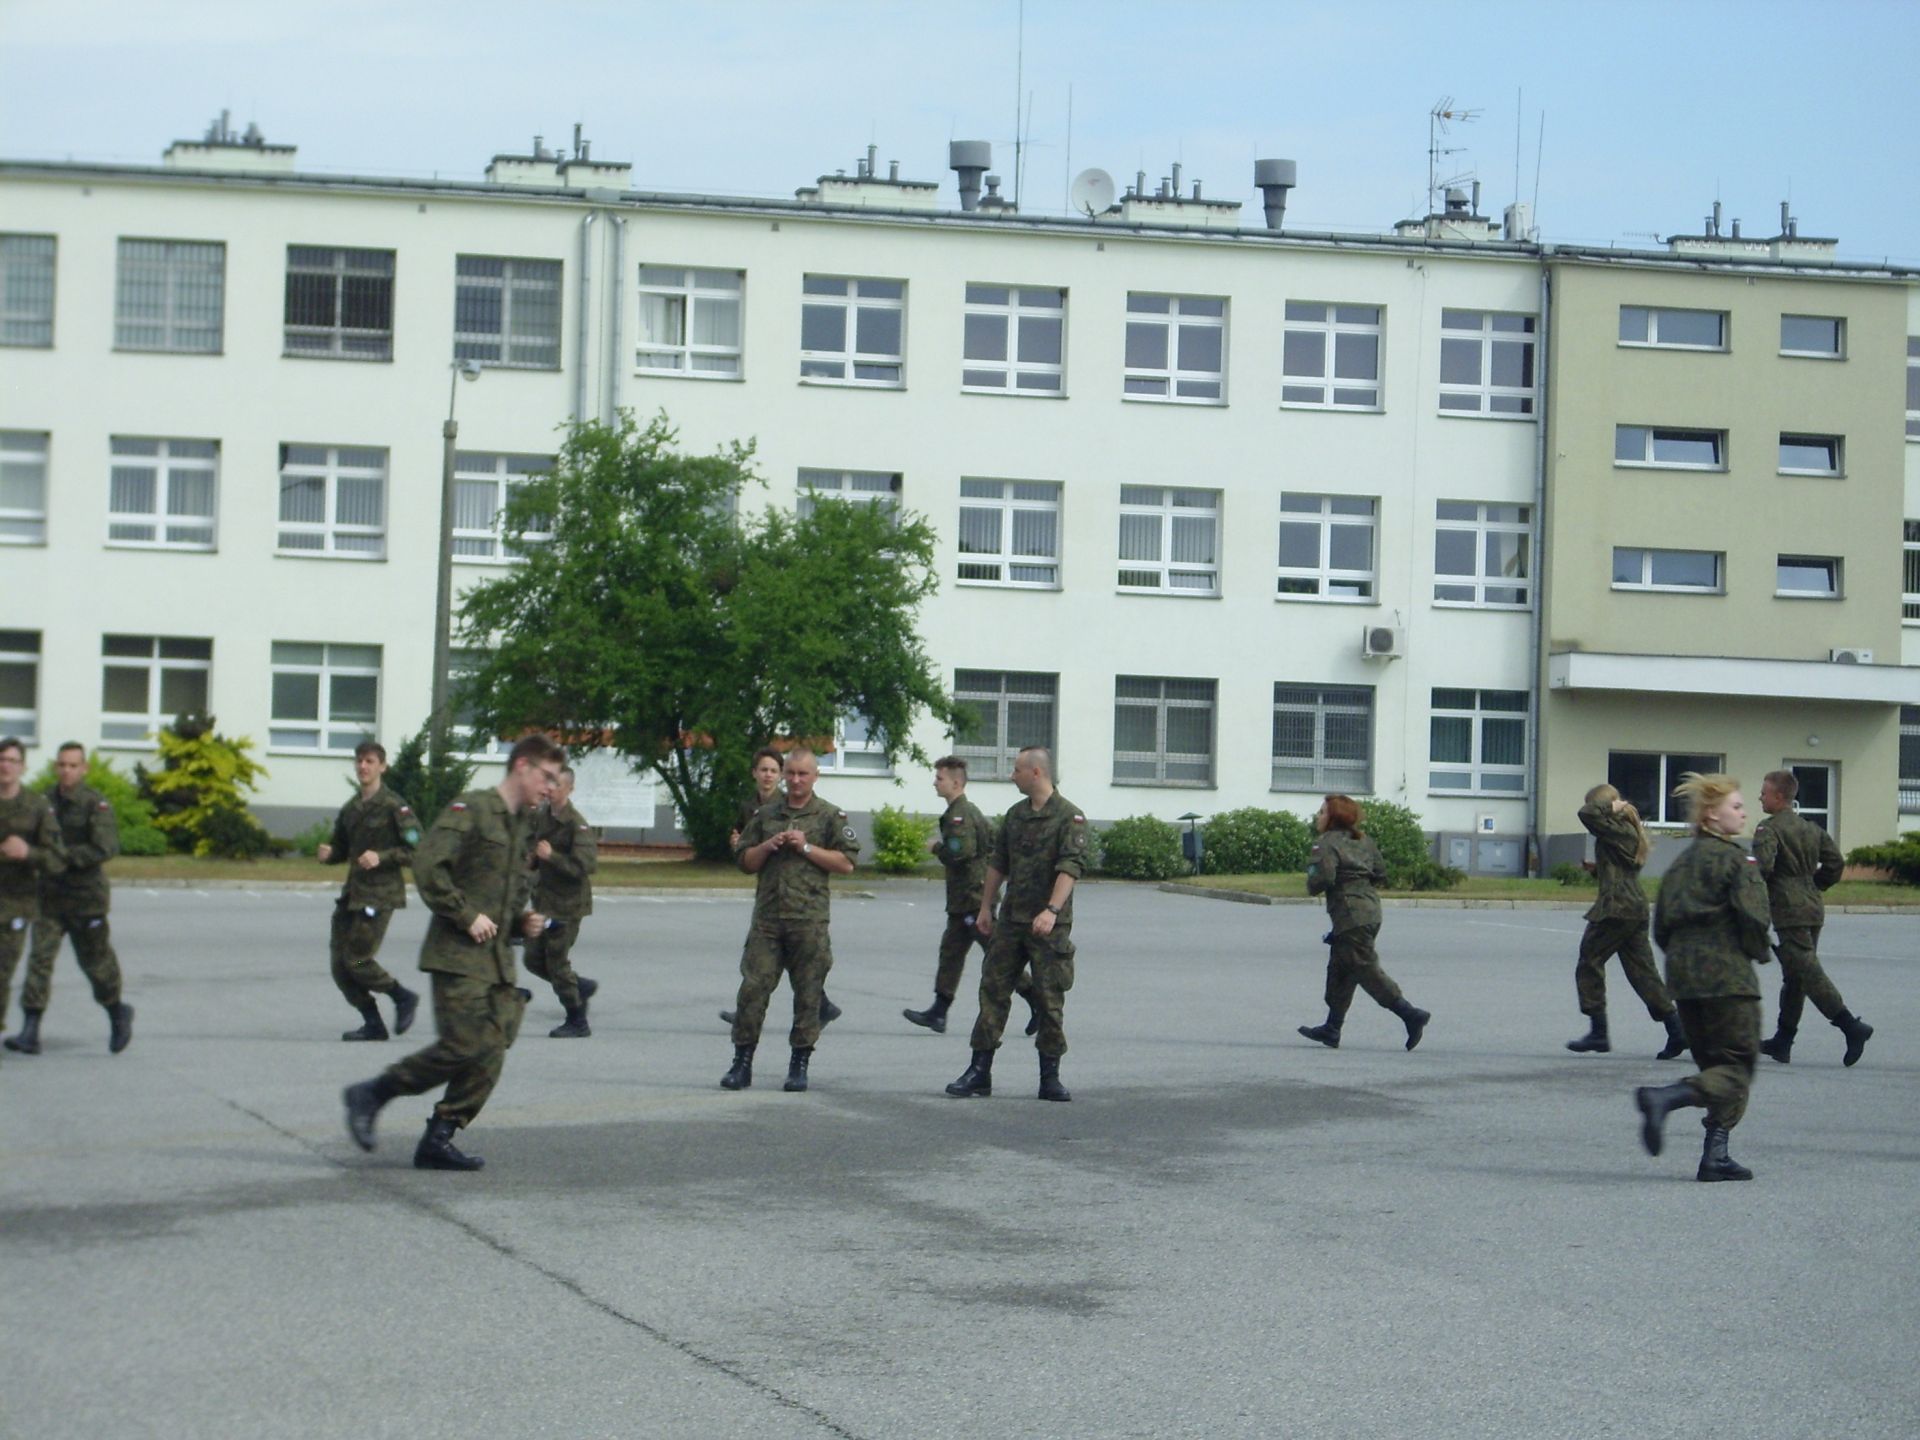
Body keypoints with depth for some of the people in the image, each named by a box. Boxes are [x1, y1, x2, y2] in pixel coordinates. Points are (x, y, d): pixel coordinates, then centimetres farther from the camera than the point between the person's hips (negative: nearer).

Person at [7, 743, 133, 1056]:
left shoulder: (96, 804, -10)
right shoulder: (46, 801, 8)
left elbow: (106, 848, -21)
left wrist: (66, 857, -24)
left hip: (86, 896, -4)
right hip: (50, 895, 4)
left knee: (95, 960, 8)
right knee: (40, 958, -7)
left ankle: (118, 1014, 33)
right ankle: (30, 1032, -10)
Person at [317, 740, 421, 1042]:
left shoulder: (394, 807, -8)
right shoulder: (350, 809, 13)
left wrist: (382, 857, -21)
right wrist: (328, 854, 2)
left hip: (380, 894, -7)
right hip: (351, 893, 8)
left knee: (357, 960, -11)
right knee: (339, 964, 3)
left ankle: (404, 998, 13)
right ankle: (373, 1024, 14)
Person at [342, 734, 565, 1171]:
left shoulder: (526, 826, 19)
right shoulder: (471, 809, -7)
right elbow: (428, 864, -18)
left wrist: (523, 920, 11)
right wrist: (467, 916, -18)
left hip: (499, 957, 8)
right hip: (458, 954, -8)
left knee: (491, 1052, 0)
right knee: (463, 1046, -13)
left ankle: (438, 1141, 5)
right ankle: (370, 1095, 3)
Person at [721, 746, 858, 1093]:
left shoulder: (830, 817, 5)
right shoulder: (765, 815, 16)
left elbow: (846, 863, -2)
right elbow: (746, 862, 17)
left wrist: (806, 848, -9)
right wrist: (767, 846, -2)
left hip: (809, 919, -2)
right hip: (767, 917, 3)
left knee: (808, 993, 1)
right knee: (752, 987, -4)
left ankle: (800, 1066, 9)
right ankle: (742, 1062, 1)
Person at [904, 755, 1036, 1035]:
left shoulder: (959, 814, -16)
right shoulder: (971, 810, 17)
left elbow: (961, 851, -28)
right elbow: (992, 842, 24)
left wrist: (936, 847, -11)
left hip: (972, 897, -11)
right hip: (965, 898, 11)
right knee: (951, 951, 10)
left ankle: (1038, 1002, -3)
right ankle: (938, 1012, 11)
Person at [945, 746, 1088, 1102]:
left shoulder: (1069, 816, -9)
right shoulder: (1015, 815, 12)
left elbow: (1072, 866, -19)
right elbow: (998, 863, 20)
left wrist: (1052, 910, -30)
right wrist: (985, 907, 18)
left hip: (1050, 925, -6)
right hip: (1011, 920, 6)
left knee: (1050, 999, 0)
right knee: (993, 990, 3)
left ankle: (1050, 1077, 8)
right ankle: (979, 1072, 6)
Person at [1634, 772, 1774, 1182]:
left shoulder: (1683, 863, 15)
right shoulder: (1734, 858, -7)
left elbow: (1661, 926, 14)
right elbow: (1753, 915, -16)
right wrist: (1758, 952, 2)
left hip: (1683, 976, 8)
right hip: (1727, 975, -8)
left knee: (1714, 1063, 14)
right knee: (1737, 1067, -4)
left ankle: (1715, 1156, 7)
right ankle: (1663, 1097, -25)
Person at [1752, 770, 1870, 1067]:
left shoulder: (1768, 829, -11)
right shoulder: (1811, 828, 14)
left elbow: (1762, 866, -24)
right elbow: (1835, 862, 12)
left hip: (1788, 911, -9)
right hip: (1813, 908, 9)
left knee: (1808, 972, -9)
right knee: (1793, 977, 14)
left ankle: (1851, 1026, -19)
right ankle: (1782, 1041, 20)